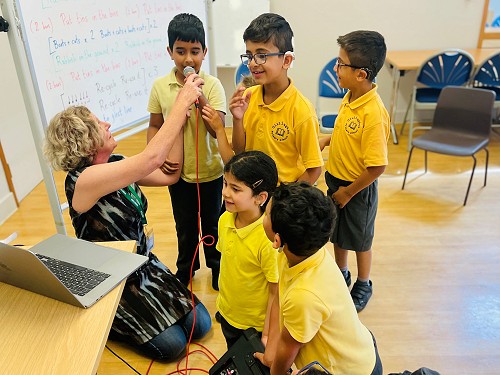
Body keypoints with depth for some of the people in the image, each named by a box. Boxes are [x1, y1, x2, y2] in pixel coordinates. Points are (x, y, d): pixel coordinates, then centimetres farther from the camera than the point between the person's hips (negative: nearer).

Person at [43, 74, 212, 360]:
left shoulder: (116, 165, -1)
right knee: (172, 345, -6)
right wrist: (183, 101, -29)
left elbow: (169, 174, -3)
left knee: (201, 325, 3)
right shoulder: (84, 179, -27)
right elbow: (151, 158, -36)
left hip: (144, 264, 7)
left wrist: (181, 114, -8)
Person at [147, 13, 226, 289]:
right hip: (178, 172, 2)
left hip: (210, 171, -2)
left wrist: (201, 100, -32)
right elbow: (154, 126, 3)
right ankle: (186, 267, 45)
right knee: (184, 225, 21)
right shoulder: (160, 86, -6)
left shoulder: (212, 85, -13)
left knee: (212, 223, 17)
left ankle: (217, 266, 41)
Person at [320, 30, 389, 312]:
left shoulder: (374, 114, -30)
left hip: (358, 189, -7)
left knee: (360, 240, 15)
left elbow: (377, 167, -27)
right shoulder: (350, 96, -6)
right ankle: (342, 275, 48)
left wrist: (348, 192, -16)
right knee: (338, 234, 23)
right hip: (337, 180, 7)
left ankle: (363, 286, 40)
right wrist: (326, 141, -1)